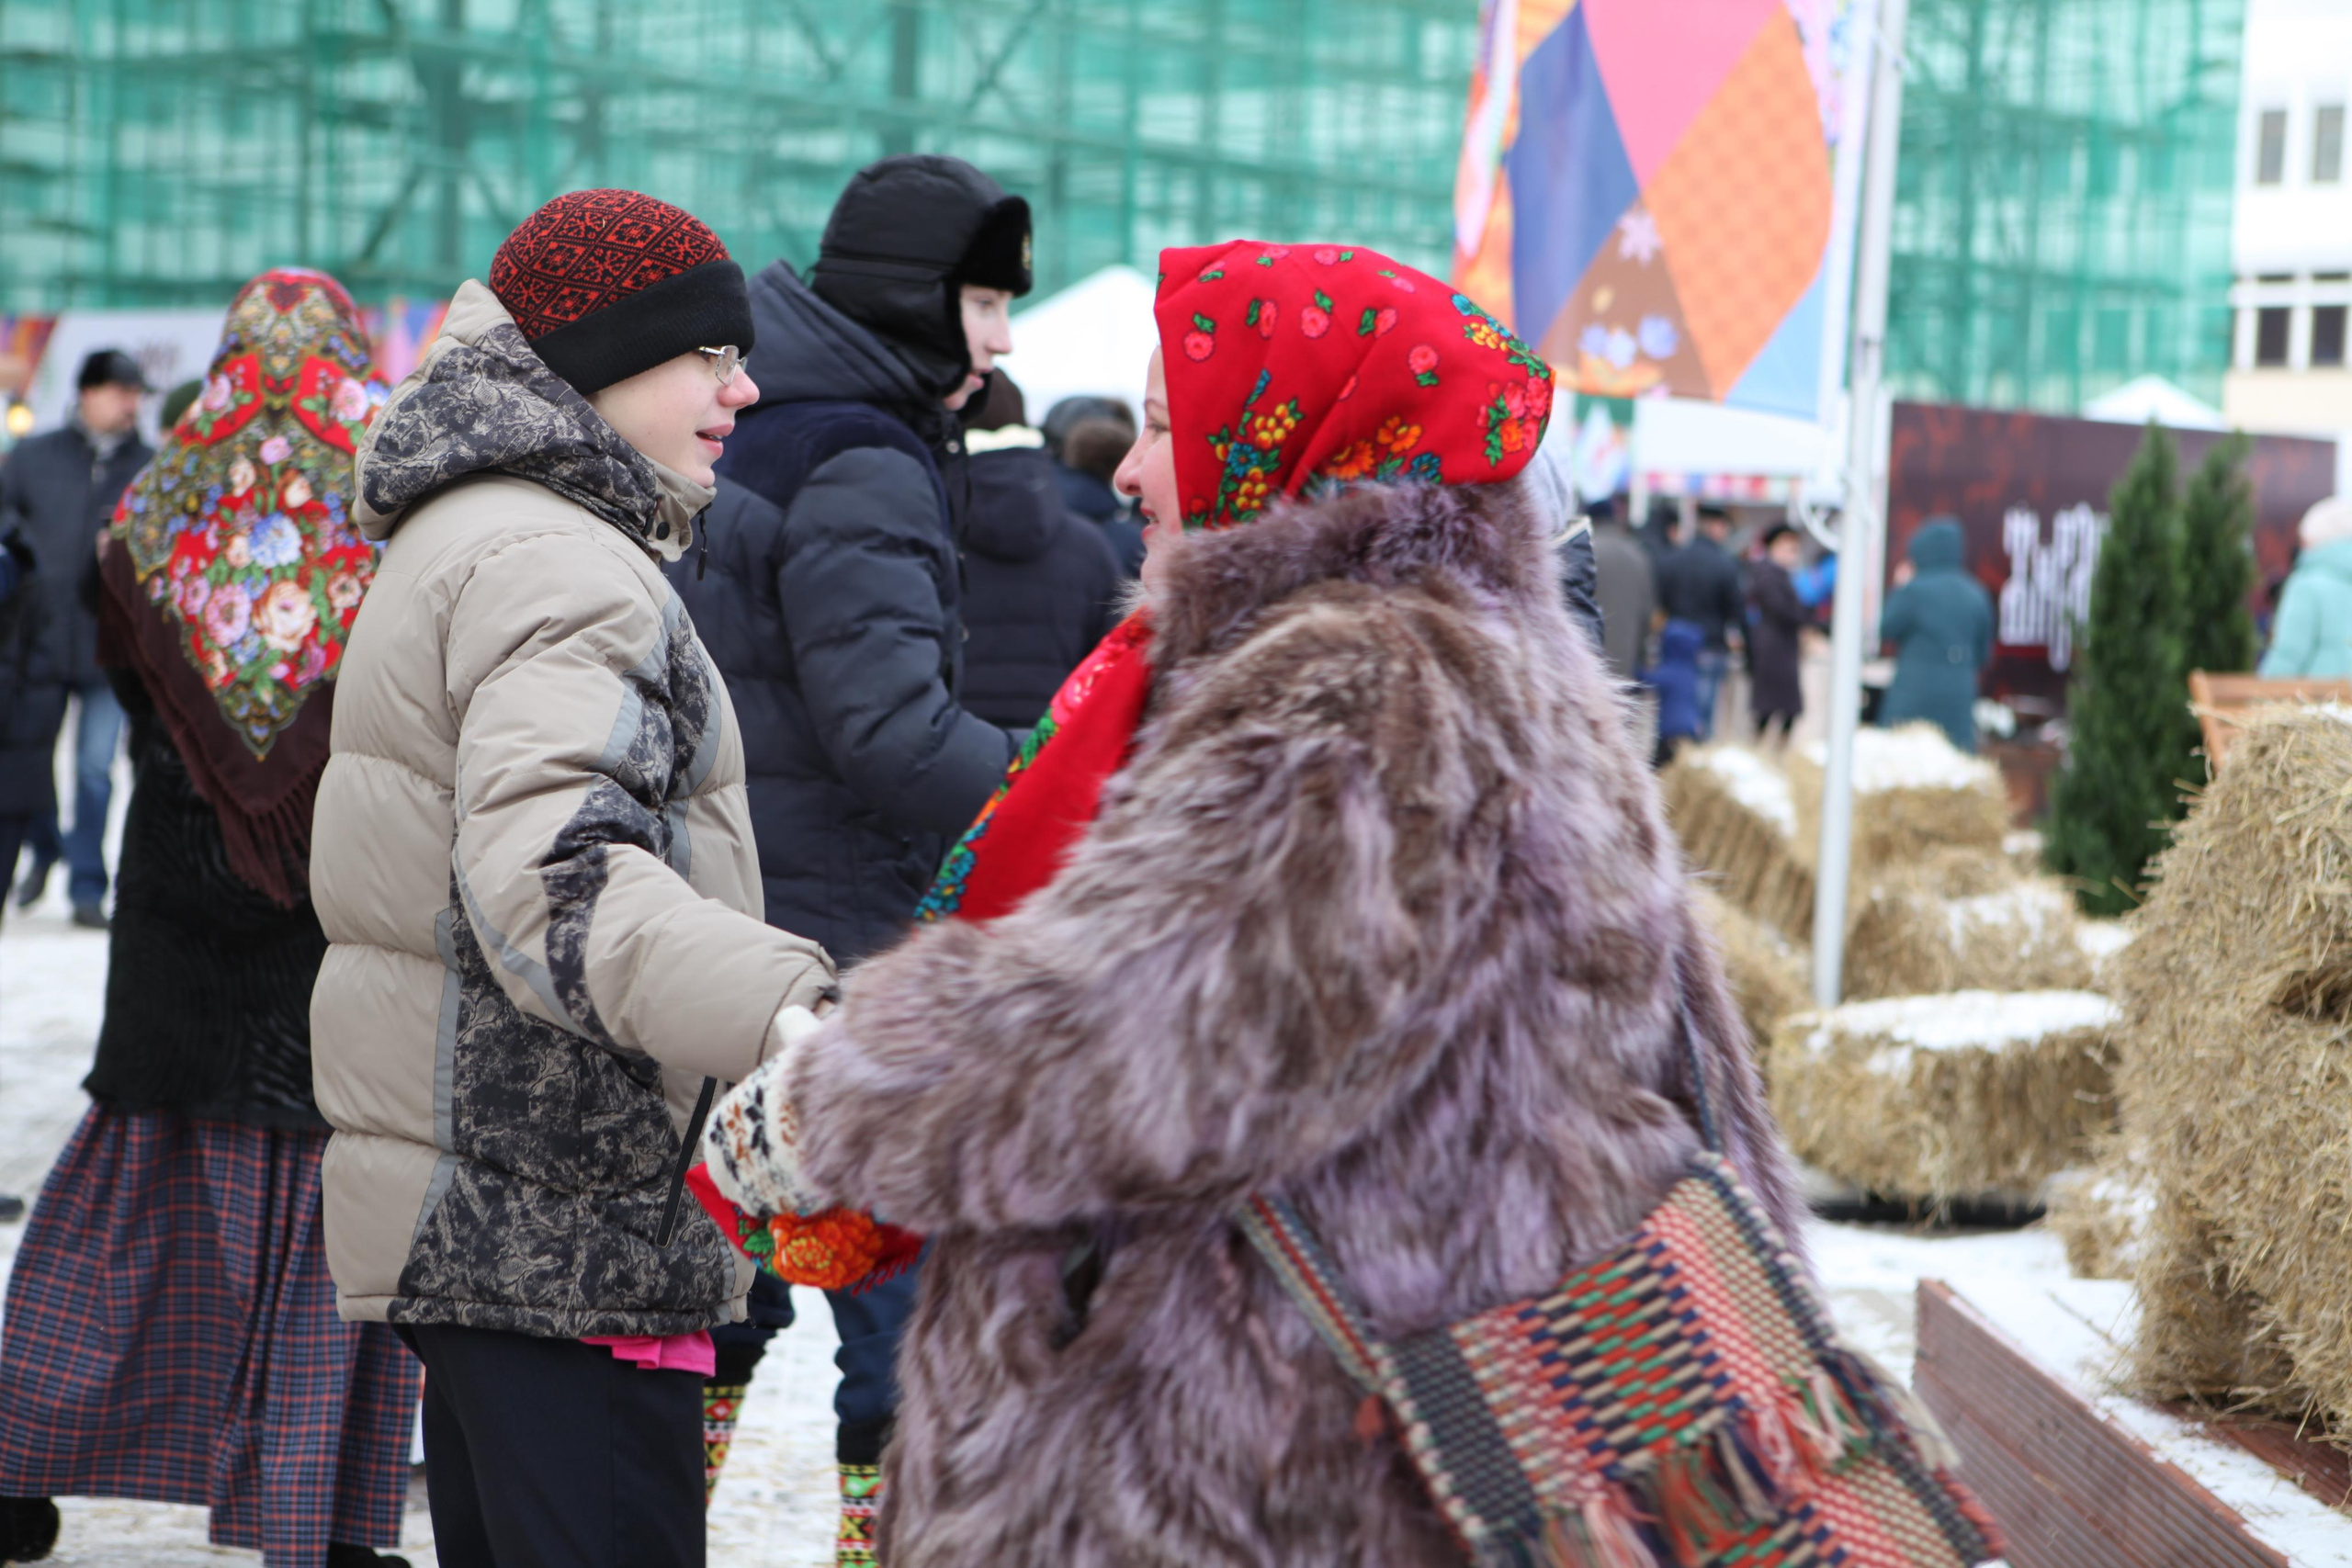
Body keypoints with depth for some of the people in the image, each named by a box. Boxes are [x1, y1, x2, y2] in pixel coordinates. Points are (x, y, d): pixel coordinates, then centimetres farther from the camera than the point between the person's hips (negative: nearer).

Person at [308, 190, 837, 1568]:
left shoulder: (465, 539, 20)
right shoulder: (555, 566, -17)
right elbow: (553, 874, -34)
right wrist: (787, 1016, -48)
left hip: (472, 1224, 11)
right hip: (562, 1240, -11)